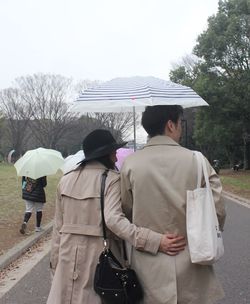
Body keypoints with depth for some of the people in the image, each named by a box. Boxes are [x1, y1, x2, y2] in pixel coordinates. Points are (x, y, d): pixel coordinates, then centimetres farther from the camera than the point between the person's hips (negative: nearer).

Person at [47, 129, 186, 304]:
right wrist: (155, 241, -33)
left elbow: (58, 225, 7)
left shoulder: (66, 180, 4)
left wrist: (55, 262, 15)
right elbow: (113, 219, -26)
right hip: (100, 256, -4)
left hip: (69, 257, 4)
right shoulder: (112, 179, -10)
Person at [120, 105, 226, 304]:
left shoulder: (130, 164, -7)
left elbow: (125, 212, 1)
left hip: (149, 268, 1)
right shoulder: (196, 160, -9)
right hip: (191, 267, -1)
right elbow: (218, 212, -7)